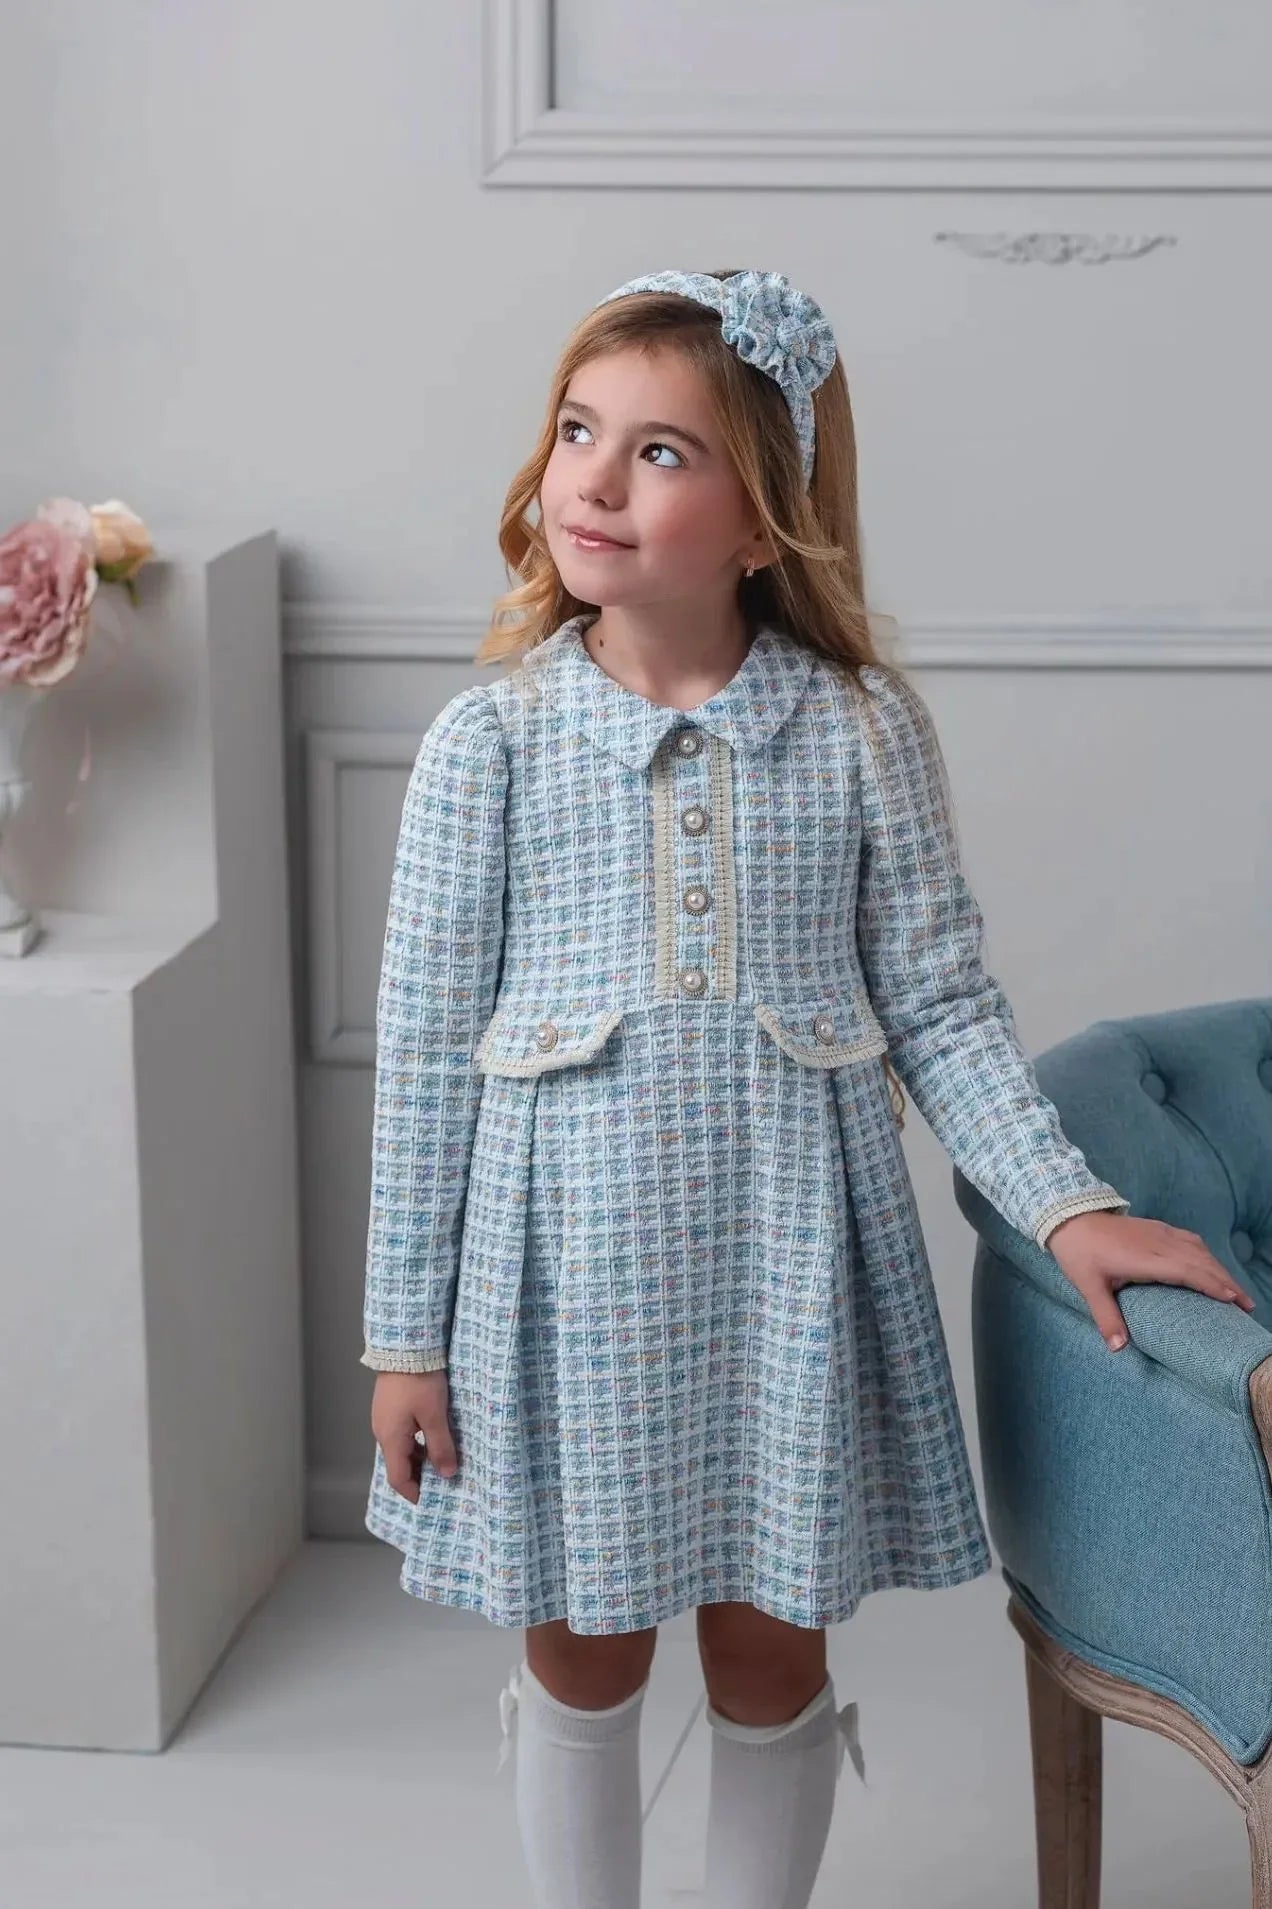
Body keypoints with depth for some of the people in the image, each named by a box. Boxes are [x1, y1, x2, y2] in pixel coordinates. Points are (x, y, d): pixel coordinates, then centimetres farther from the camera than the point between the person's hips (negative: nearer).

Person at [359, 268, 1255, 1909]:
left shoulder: (866, 731, -5)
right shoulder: (489, 743, -6)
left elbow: (943, 1008, 1)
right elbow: (425, 1049, -3)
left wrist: (1069, 1205, -10)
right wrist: (407, 1334, -1)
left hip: (787, 1264, 0)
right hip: (569, 1265, 0)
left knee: (771, 1653, 14)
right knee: (585, 1649, 15)